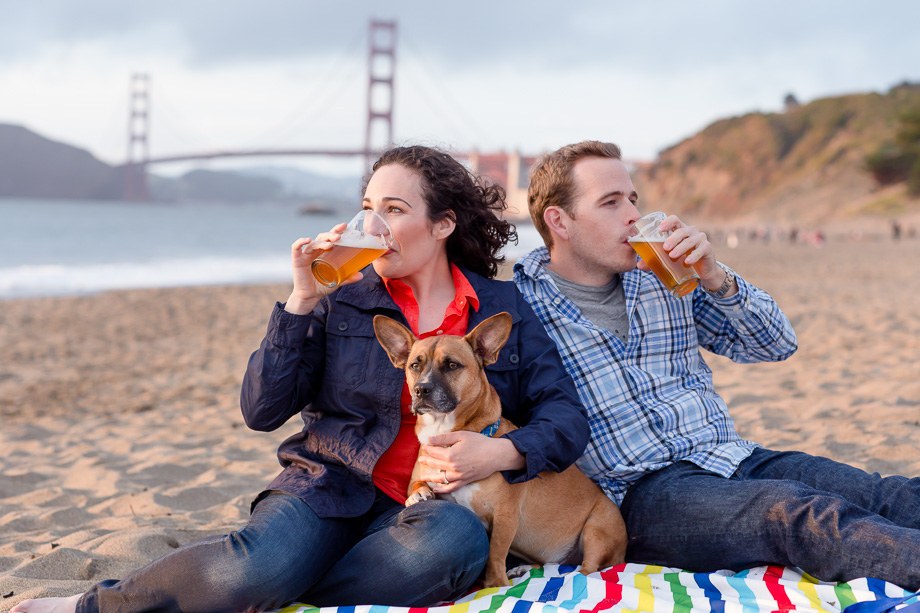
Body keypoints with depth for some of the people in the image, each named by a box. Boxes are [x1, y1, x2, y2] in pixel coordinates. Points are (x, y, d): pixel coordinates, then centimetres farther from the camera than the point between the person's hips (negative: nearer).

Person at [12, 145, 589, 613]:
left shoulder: (504, 308, 7)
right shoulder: (342, 300, 7)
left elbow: (567, 414, 4)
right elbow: (262, 411, 0)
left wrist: (503, 452, -17)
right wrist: (303, 301, -7)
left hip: (430, 503, 1)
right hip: (331, 489, -1)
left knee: (460, 538, -38)